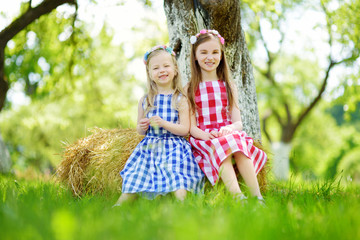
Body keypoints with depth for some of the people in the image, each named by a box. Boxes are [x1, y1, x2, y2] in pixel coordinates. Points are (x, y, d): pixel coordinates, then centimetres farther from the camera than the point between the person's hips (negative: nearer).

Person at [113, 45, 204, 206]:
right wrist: (142, 127, -7)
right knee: (134, 181, -7)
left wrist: (163, 123, -20)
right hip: (149, 148, 3)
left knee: (177, 184, -26)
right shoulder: (145, 101, 10)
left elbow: (185, 130, -7)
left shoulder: (180, 99, -1)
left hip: (173, 148, -3)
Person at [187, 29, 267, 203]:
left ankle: (257, 197, -40)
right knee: (220, 147, -36)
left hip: (230, 135, 2)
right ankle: (238, 198, -51)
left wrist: (229, 128, -17)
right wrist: (207, 135, -21)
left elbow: (238, 122, 7)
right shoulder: (190, 89, 8)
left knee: (238, 145, -33)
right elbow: (191, 127, 2)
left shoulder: (228, 87, 15)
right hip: (204, 140, -2)